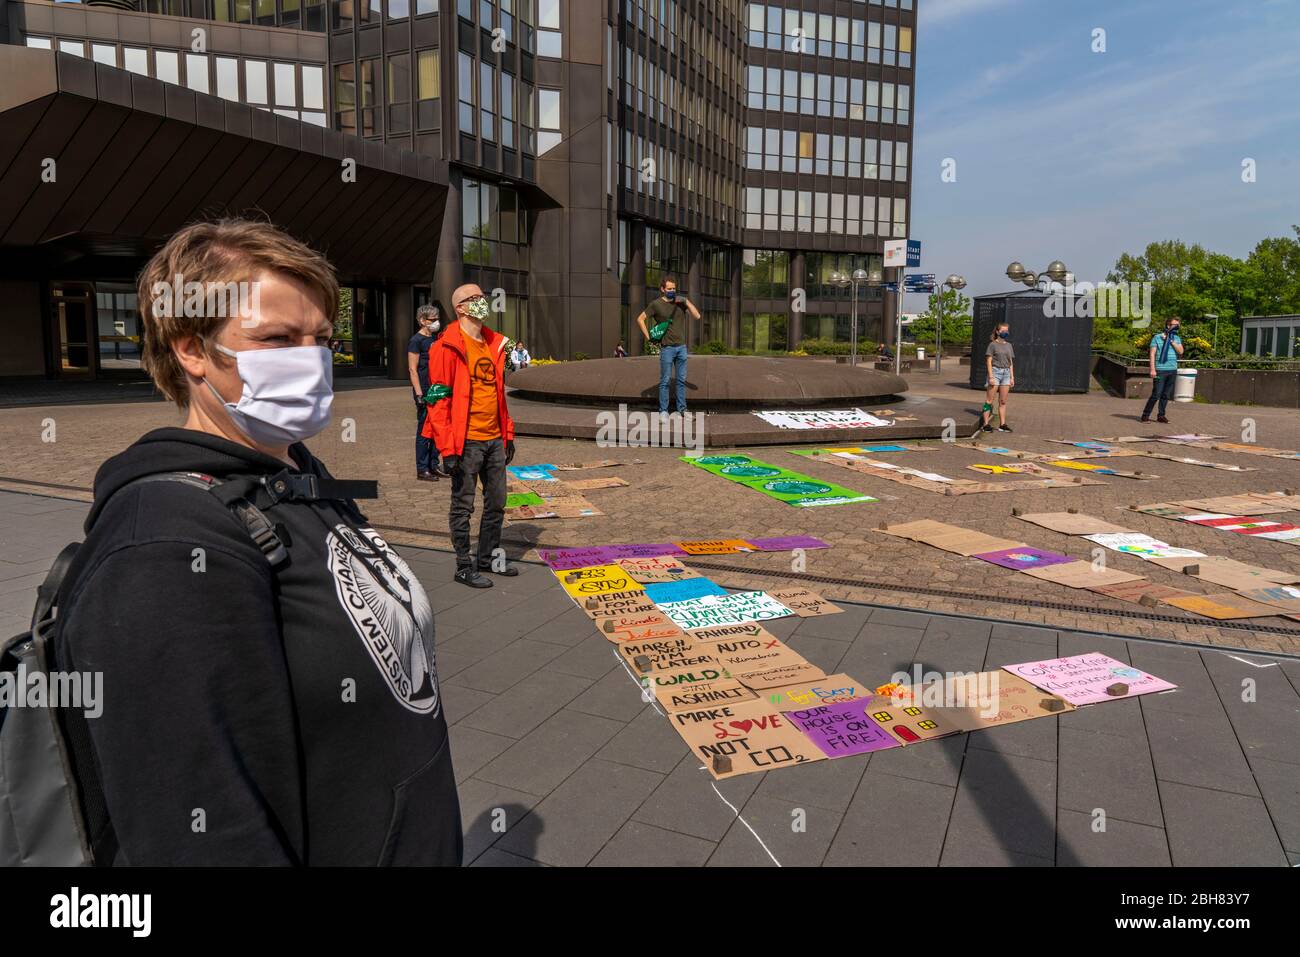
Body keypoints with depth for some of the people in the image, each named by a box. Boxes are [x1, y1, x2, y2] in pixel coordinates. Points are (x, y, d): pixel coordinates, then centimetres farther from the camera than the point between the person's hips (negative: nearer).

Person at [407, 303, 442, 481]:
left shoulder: (436, 338, 14)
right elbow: (412, 369, -13)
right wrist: (419, 395, -18)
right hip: (425, 392, -8)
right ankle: (422, 470, 6)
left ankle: (433, 465, 22)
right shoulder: (416, 341, -9)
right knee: (424, 431, -1)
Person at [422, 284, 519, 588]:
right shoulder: (448, 347, -9)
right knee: (463, 506, 4)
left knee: (497, 503, 15)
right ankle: (465, 567, 17)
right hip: (466, 441, -7)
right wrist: (448, 448, -16)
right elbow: (439, 399, -12)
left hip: (494, 440, 7)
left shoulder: (494, 343, 13)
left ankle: (489, 557, 31)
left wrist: (508, 434, 16)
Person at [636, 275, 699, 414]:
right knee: (665, 380, -1)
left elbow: (697, 316, 5)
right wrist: (648, 337, -3)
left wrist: (687, 301, -5)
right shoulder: (656, 304, -2)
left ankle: (682, 408, 16)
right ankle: (663, 410, 6)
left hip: (681, 347, 4)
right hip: (667, 348, -4)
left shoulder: (680, 302, 9)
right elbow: (640, 319, 3)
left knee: (682, 379, 8)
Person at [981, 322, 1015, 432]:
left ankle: (1002, 424, 9)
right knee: (989, 400, -4)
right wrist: (991, 377, -14)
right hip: (995, 372, -5)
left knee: (1003, 401, 6)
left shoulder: (1008, 345, 14)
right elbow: (989, 361, -7)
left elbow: (1011, 363, 16)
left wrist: (1012, 377, 11)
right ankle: (985, 423, -3)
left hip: (1006, 373, 5)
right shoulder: (993, 344, -3)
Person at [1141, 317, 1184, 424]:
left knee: (1166, 395, 7)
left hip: (1172, 370, 5)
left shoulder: (1177, 338, 14)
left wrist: (1171, 341, -8)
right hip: (1160, 370, -5)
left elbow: (1181, 351, 0)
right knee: (1156, 394, -8)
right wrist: (1152, 369, -11)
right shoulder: (1157, 337, 0)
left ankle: (1161, 415, 14)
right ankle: (1145, 415, 0)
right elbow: (1152, 354, -4)